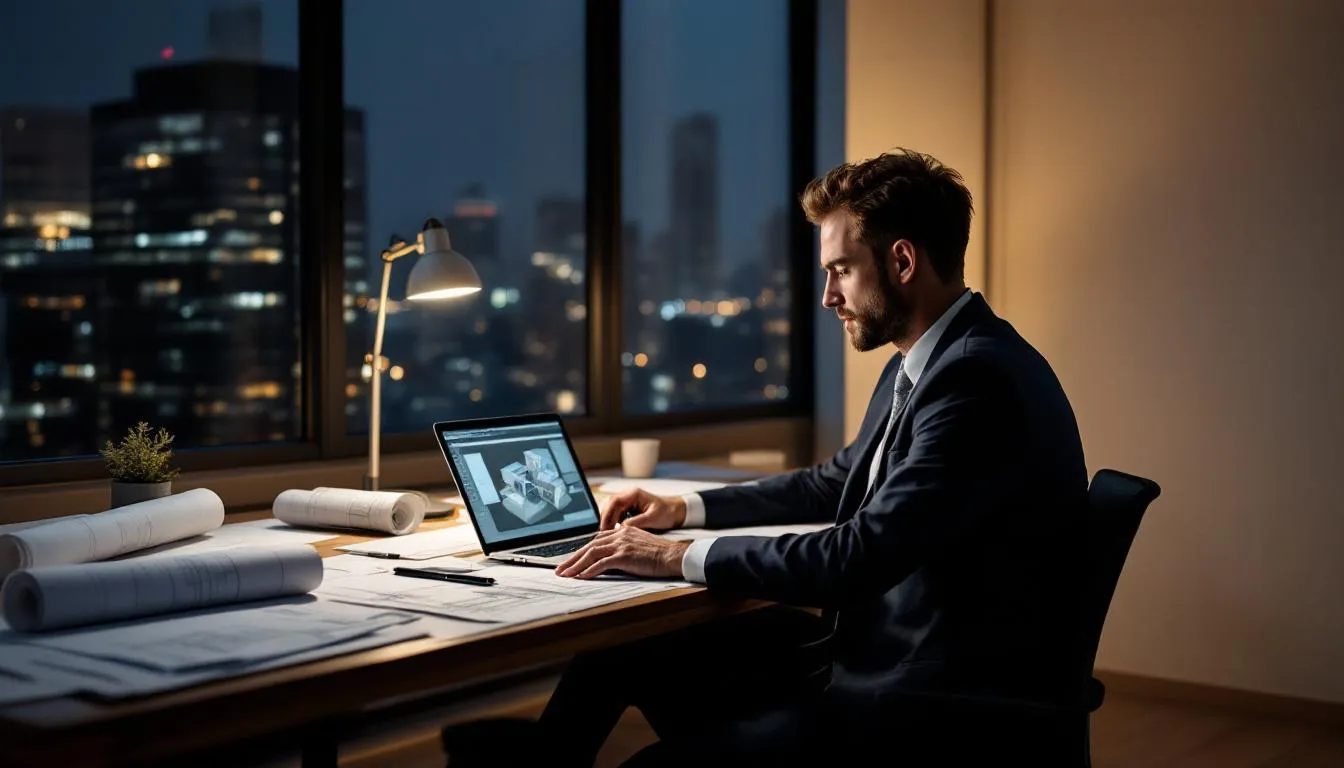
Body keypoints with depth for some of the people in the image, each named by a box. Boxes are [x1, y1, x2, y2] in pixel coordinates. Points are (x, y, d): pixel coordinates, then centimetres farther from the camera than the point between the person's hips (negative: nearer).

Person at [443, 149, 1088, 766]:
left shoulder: (981, 378, -22)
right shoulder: (920, 363, 10)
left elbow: (859, 555, -27)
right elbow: (839, 482, 25)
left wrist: (682, 558, -18)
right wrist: (686, 508, 17)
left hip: (947, 699, -9)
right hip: (873, 644, 10)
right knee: (622, 653, 8)